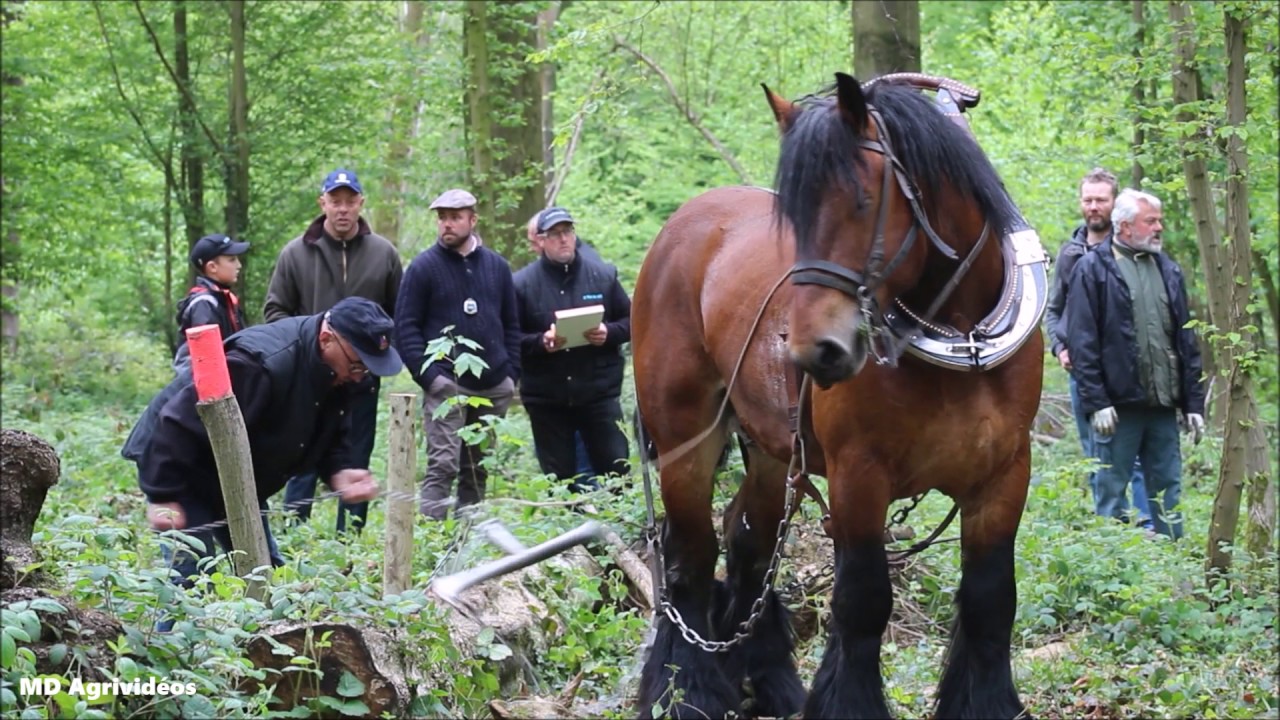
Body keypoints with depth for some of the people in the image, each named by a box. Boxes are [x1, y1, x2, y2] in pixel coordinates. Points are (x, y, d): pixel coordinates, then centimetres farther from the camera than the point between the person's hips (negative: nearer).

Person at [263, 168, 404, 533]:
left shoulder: (383, 253, 4)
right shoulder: (296, 253, -1)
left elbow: (399, 315, 12)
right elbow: (275, 310, 4)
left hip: (363, 380, 2)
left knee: (356, 467, 8)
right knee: (304, 466, 1)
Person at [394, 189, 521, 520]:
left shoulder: (497, 266, 12)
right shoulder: (423, 267, -1)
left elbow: (511, 324, 17)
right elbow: (405, 326, -4)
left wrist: (511, 373, 6)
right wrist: (429, 374, -13)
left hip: (494, 388, 5)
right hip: (447, 386, -5)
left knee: (479, 468, 10)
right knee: (443, 465, -13)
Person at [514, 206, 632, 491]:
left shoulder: (603, 275, 4)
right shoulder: (523, 283, -2)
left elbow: (631, 320, 10)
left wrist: (608, 334, -10)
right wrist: (541, 342, -20)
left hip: (599, 393, 1)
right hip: (546, 400, 0)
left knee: (616, 468, 0)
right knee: (558, 478, 6)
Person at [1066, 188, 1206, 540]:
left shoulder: (1168, 271, 14)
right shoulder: (1092, 269, -3)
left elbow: (1187, 341, 16)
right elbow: (1082, 342, -7)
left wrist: (1194, 403, 11)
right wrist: (1096, 402, -14)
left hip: (1163, 405, 5)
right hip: (1118, 404, -5)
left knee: (1168, 489, 8)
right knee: (1111, 490, 1)